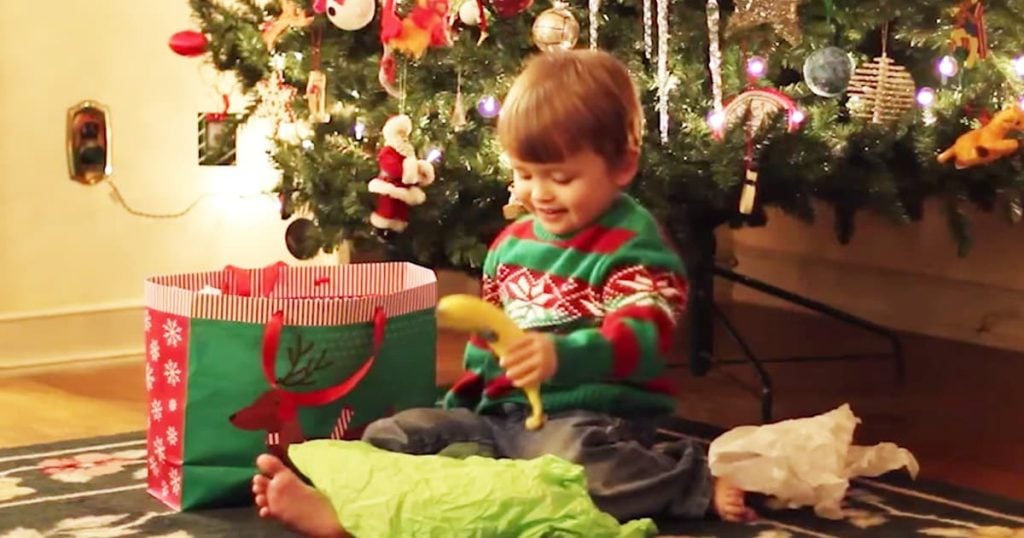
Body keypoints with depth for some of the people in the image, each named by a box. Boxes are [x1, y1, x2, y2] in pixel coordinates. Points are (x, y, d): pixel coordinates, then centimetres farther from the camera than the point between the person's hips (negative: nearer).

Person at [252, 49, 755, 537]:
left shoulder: (632, 244, -8)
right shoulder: (512, 241, 16)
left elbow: (643, 338, -24)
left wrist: (562, 356, -40)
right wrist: (460, 403, 24)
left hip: (590, 417, -8)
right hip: (501, 412, 8)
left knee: (571, 457, -42)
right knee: (396, 434, -6)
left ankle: (699, 483, -28)